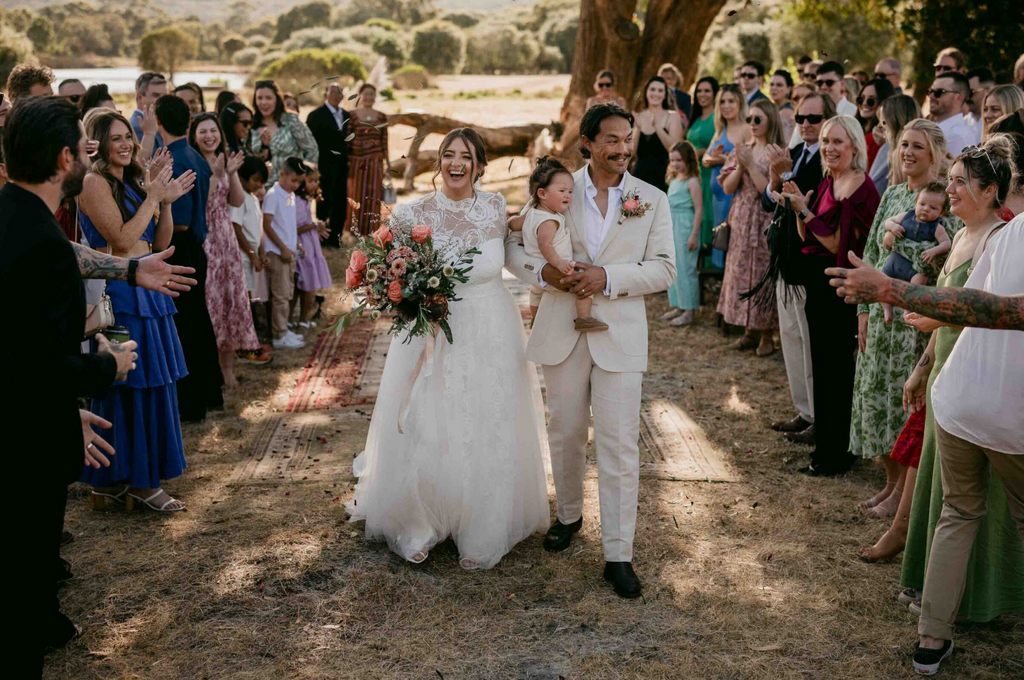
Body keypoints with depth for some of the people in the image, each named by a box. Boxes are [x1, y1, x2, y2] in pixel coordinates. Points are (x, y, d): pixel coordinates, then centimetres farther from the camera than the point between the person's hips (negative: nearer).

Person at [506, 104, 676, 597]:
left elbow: (663, 269, -3)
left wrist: (607, 277, -18)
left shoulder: (653, 200, 1)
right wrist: (544, 271, -16)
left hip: (620, 334, -1)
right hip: (563, 331, 1)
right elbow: (513, 246, 5)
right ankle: (569, 515, 39)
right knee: (566, 434, 15)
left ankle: (618, 555, 4)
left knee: (620, 444, -3)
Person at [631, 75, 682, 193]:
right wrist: (638, 128, -11)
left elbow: (674, 148, -11)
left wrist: (657, 126, -18)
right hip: (639, 176, 3)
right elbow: (631, 152, 2)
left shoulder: (672, 117, 2)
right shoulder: (638, 117, 9)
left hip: (662, 178, -2)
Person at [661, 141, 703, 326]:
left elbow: (699, 209, -15)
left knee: (686, 268, -5)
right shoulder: (673, 180, 13)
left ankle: (690, 311, 2)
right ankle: (678, 306, 22)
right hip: (672, 228, 8)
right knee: (674, 268, 12)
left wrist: (694, 235, -18)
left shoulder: (692, 182, -12)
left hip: (686, 228, -8)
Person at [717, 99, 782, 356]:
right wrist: (739, 166, -9)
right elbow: (728, 188, 6)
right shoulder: (745, 149, 10)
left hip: (765, 222, -6)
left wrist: (750, 164, -16)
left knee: (763, 273, -4)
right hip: (741, 221, 6)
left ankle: (767, 335, 7)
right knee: (741, 272, 9)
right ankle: (749, 331, 20)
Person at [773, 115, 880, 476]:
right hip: (818, 283, 9)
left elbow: (840, 246, -19)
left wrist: (805, 211, -19)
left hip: (841, 287, -9)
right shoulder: (827, 183, 11)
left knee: (835, 369, 0)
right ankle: (825, 444, 28)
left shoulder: (861, 189, -16)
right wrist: (798, 206, -4)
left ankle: (836, 454, 11)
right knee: (823, 365, 16)